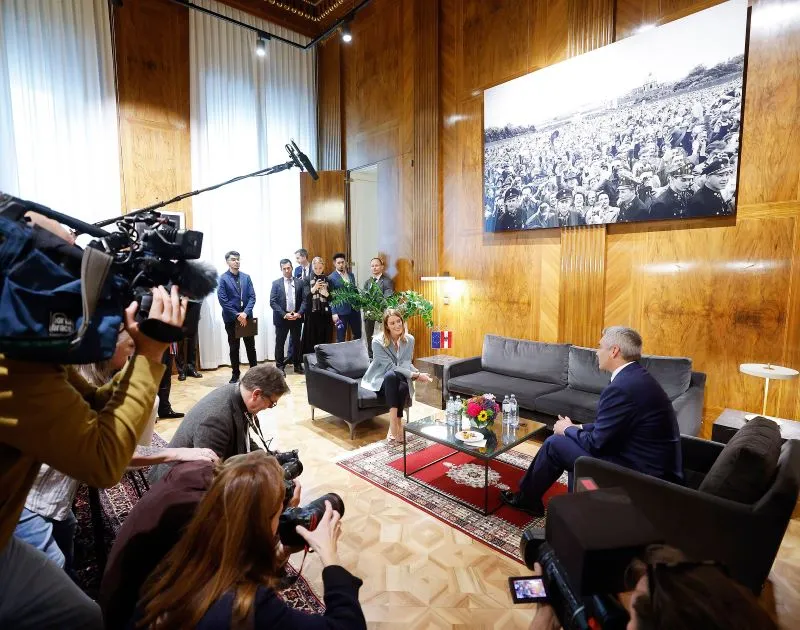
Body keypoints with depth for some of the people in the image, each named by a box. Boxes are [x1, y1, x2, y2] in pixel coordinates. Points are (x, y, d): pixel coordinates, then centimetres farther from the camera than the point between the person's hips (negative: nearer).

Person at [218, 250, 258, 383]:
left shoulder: (246, 277, 6)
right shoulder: (222, 279, -5)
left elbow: (252, 297, 1)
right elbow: (223, 300, -10)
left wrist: (245, 313, -13)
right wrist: (237, 315, -14)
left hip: (246, 317, 3)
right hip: (231, 319, -3)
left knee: (251, 346, 9)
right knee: (234, 348, 8)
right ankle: (235, 374, 20)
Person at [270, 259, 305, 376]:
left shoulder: (299, 282, 4)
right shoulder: (276, 283, 1)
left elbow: (304, 300, 2)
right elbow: (272, 302, -5)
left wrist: (299, 313, -13)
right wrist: (284, 314, -14)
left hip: (296, 317, 1)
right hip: (281, 318, -1)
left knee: (296, 342, 10)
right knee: (280, 343, 4)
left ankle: (297, 365, 22)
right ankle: (280, 366, 15)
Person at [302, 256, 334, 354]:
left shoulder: (327, 280, 8)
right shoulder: (308, 280, 3)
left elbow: (331, 298, 6)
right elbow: (306, 296, -8)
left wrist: (326, 294, -15)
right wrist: (314, 288, -25)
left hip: (325, 314, 2)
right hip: (312, 314, -2)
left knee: (324, 339, 3)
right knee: (311, 340, -1)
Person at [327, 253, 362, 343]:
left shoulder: (351, 275, 11)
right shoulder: (331, 278, -5)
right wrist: (334, 313, -12)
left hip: (354, 309, 5)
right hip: (341, 311, -5)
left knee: (358, 334, 11)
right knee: (341, 337, 4)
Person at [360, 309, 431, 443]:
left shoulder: (409, 339, -4)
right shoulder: (377, 341, -18)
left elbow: (407, 363, -7)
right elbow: (391, 367, -22)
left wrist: (417, 373, -30)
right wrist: (415, 375, -31)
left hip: (399, 379, 3)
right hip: (380, 379, -3)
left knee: (403, 387, -34)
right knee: (392, 375, -38)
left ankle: (394, 423, -17)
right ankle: (396, 424, -36)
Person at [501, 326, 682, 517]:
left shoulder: (621, 387, -26)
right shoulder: (637, 376, 5)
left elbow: (596, 444, -19)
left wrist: (567, 429, 0)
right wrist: (577, 428, 8)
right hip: (653, 465, 9)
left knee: (554, 443, -1)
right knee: (578, 438, 21)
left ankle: (526, 498, 22)